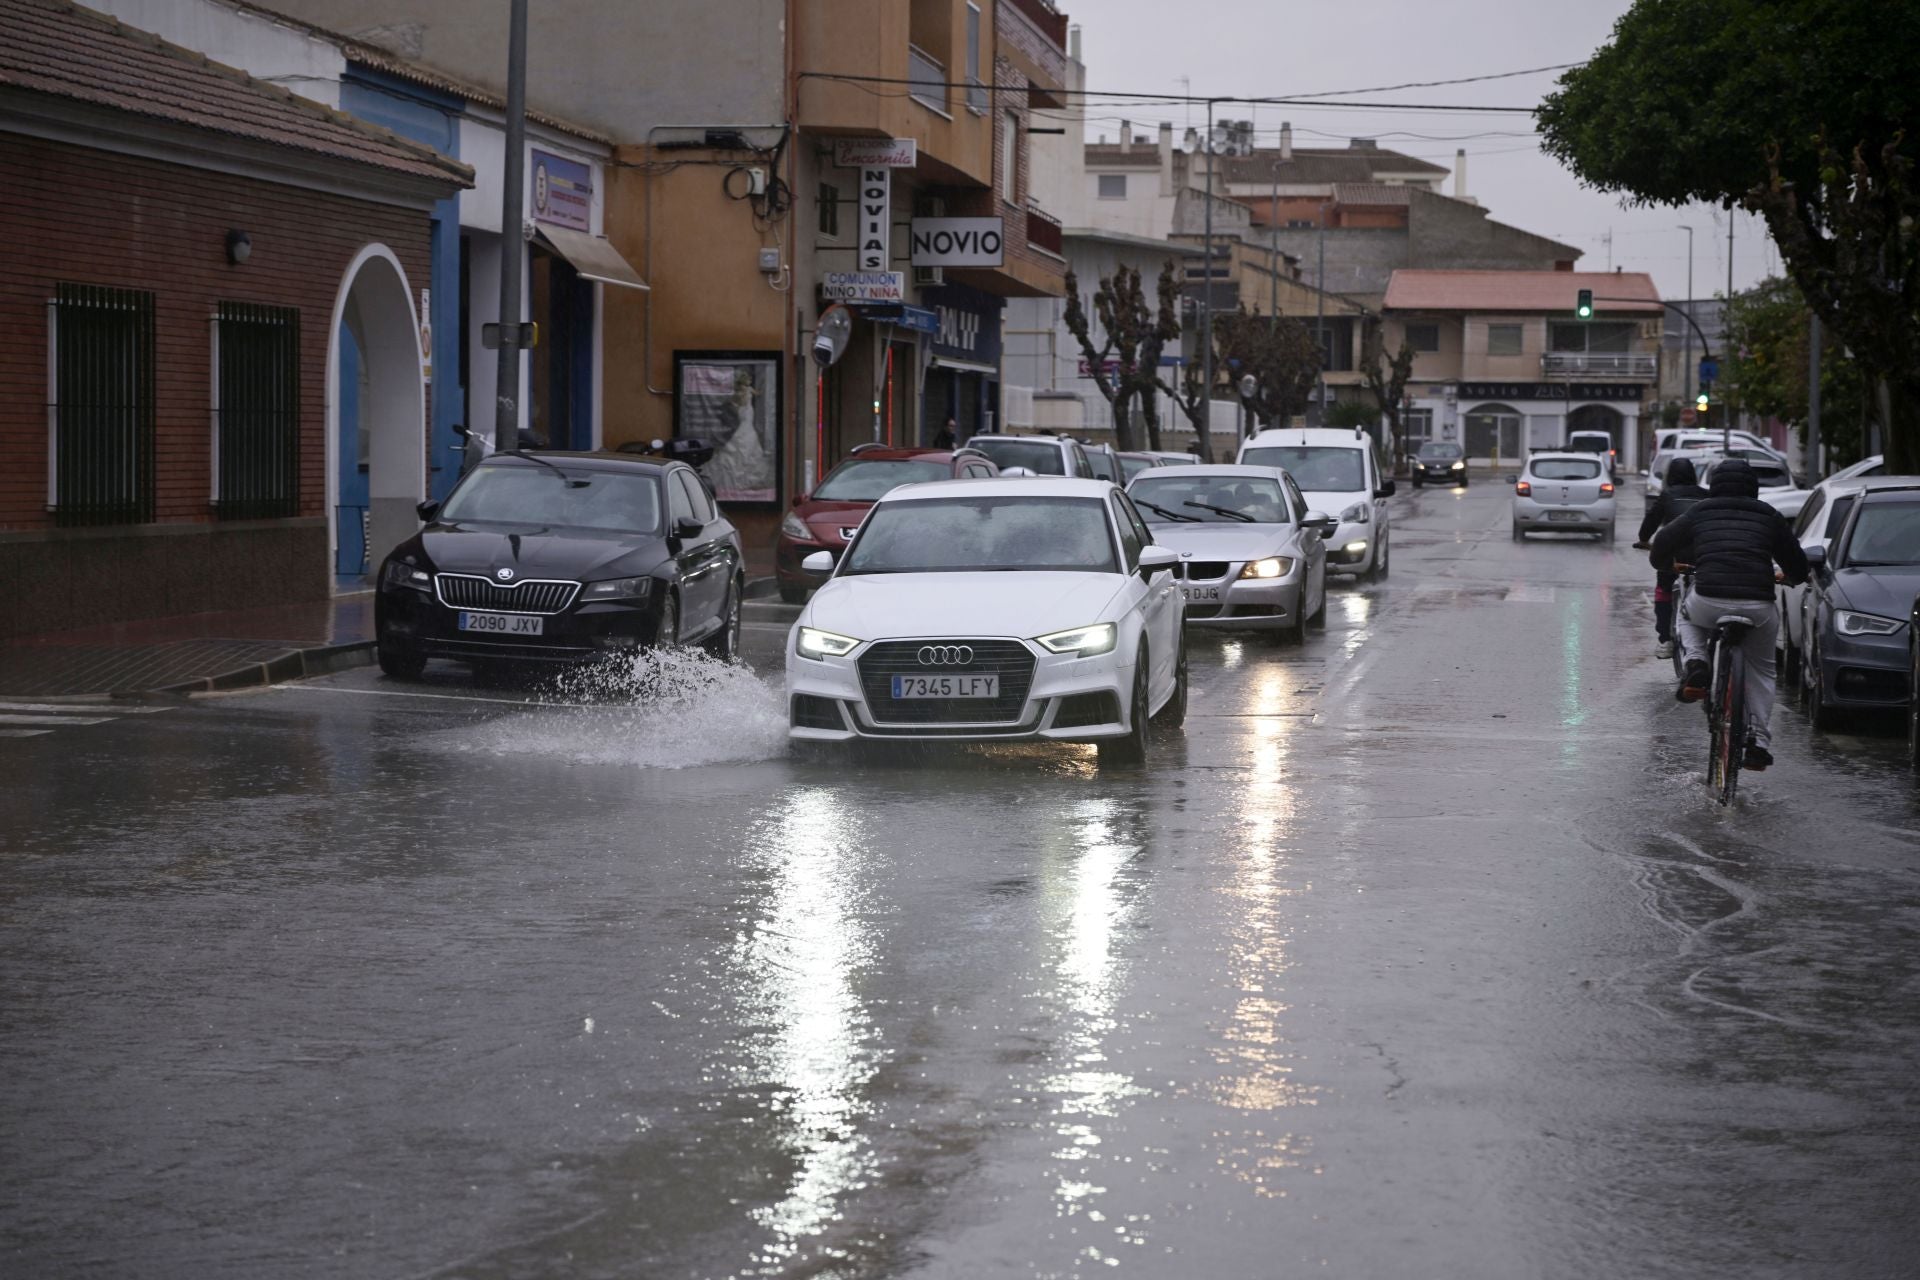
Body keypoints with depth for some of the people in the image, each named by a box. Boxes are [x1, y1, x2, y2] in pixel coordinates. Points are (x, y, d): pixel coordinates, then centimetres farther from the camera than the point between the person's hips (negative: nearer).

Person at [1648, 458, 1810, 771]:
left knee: (1687, 616, 36)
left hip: (1708, 601, -1)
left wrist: (1668, 566, 47)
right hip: (1759, 606, 1)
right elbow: (1797, 563, 24)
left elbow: (1661, 545, 24)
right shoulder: (1768, 516, 17)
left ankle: (1695, 664, 9)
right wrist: (1793, 578, 48)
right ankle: (1759, 741, 20)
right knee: (1761, 669, 25)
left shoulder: (1699, 513, 15)